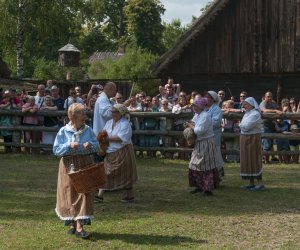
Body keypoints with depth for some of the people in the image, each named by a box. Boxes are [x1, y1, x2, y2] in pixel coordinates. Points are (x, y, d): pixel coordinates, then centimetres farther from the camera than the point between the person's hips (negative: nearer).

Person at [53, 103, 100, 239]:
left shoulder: (88, 130, 3)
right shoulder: (63, 131, -5)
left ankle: (79, 226, -4)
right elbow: (56, 150, -6)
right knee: (70, 195, 5)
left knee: (84, 193, -4)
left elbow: (97, 145, 7)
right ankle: (73, 223, 23)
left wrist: (91, 145, -15)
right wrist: (69, 146, -19)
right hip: (69, 165, -2)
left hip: (86, 165, 2)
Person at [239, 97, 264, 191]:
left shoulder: (255, 114, -15)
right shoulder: (247, 113, 14)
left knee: (254, 160, -7)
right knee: (247, 160, 9)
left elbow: (246, 127, -20)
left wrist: (241, 125, -2)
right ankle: (251, 183, 14)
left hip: (252, 139, -9)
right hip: (245, 139, 9)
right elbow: (242, 126, 12)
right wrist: (243, 126, -8)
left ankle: (260, 183, -4)